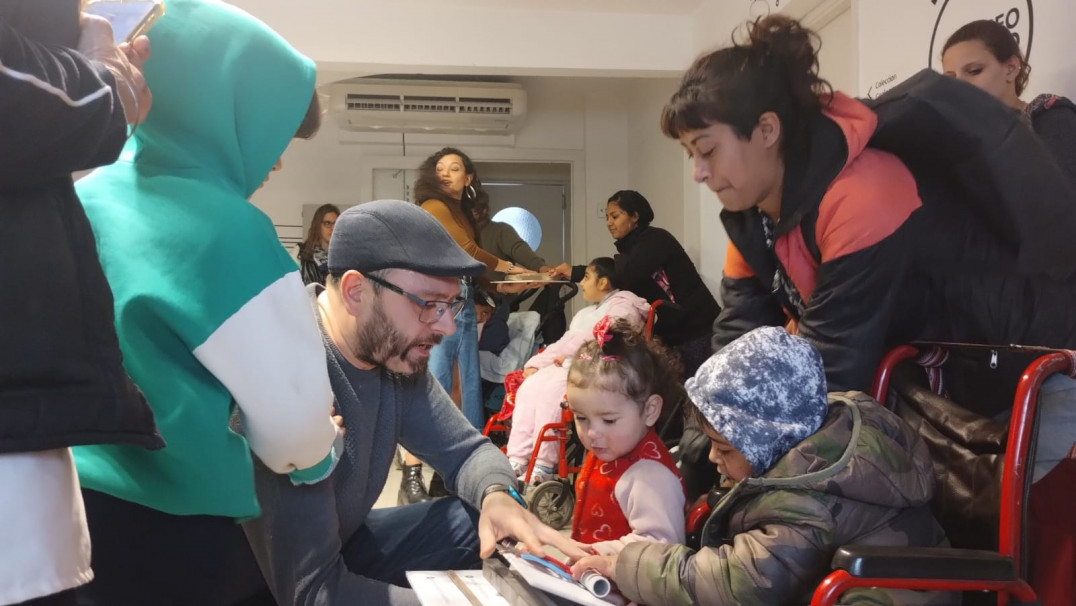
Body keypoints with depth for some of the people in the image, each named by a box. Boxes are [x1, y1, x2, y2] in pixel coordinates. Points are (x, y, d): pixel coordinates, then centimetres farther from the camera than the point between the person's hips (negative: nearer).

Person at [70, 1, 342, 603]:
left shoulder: (88, 197, 2)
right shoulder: (227, 230, -20)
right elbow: (292, 415, -17)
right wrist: (318, 457, 6)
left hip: (68, 499, 7)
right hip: (170, 531, -7)